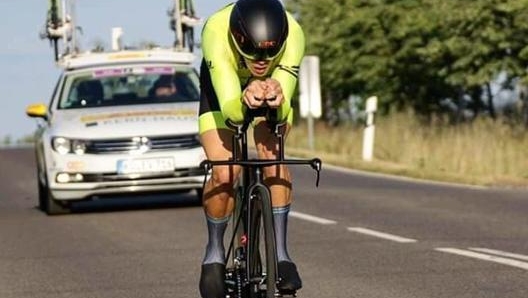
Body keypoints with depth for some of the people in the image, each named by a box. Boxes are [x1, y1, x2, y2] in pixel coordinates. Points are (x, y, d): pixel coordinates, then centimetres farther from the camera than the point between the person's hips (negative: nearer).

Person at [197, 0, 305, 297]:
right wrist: (244, 102, -66)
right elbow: (231, 110, -44)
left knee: (274, 157, -25)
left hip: (274, 94, 1)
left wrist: (277, 100, -60)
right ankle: (215, 253, 5)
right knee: (224, 174, -18)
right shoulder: (217, 32, -41)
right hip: (224, 88, -1)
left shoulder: (293, 35, -37)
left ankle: (280, 252, -16)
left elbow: (283, 112, -38)